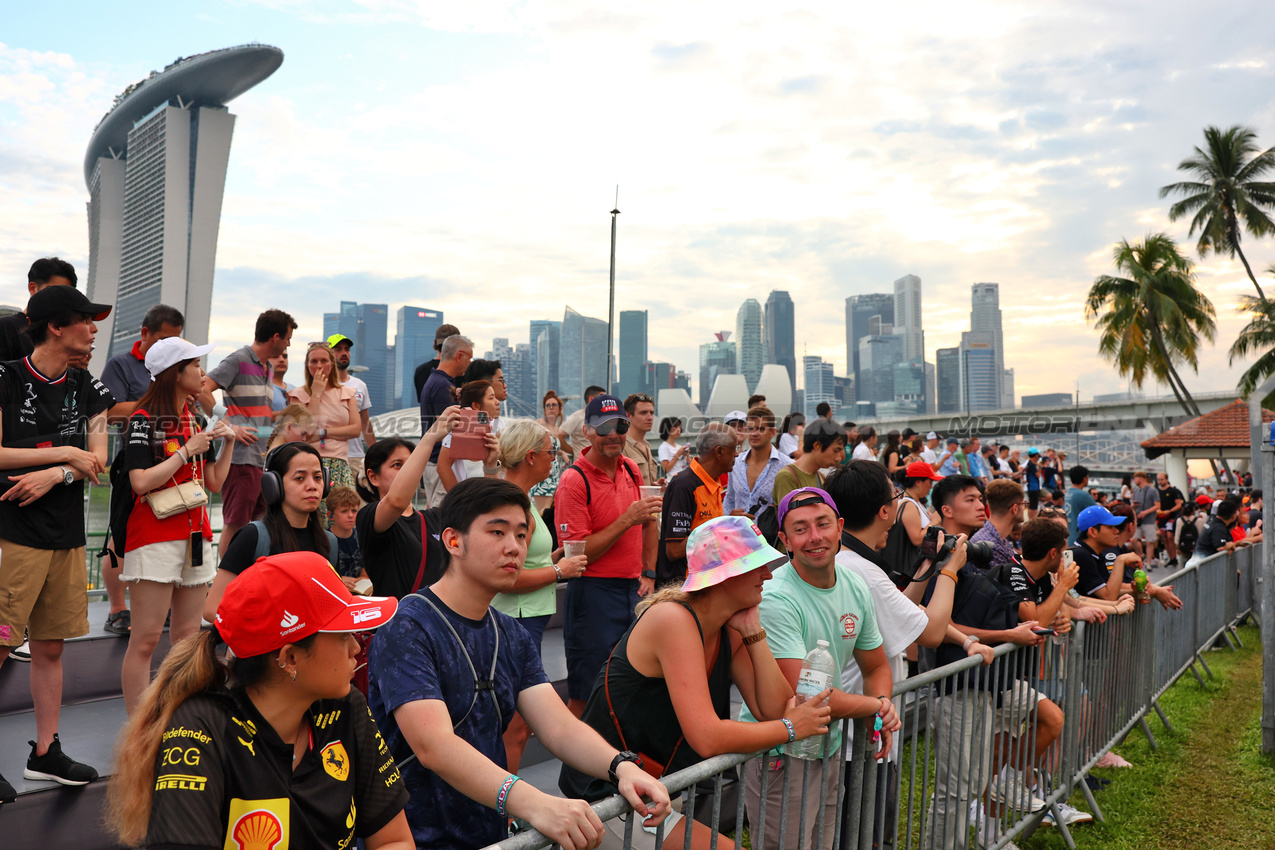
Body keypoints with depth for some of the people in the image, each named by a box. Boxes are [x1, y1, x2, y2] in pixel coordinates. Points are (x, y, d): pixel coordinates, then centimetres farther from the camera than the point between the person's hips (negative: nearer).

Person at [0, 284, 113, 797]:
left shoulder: (87, 389, 9)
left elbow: (97, 461, 5)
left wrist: (53, 475, -12)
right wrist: (65, 453, -10)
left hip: (67, 535, 5)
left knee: (50, 647, 12)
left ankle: (45, 752, 22)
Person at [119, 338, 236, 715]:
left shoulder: (195, 421, 16)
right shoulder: (144, 420, -5)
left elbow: (214, 483, 16)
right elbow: (141, 482, -15)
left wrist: (227, 444, 5)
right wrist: (188, 451, -12)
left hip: (196, 536, 7)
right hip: (155, 538, -7)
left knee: (187, 639, 9)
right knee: (146, 640, -5)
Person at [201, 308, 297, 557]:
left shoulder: (265, 368, 19)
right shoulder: (238, 360, -8)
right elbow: (202, 390, -18)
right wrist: (229, 427, -19)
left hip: (260, 459, 9)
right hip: (240, 457, -9)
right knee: (234, 525, -4)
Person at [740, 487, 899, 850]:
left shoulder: (856, 588, 0)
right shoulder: (774, 599, -24)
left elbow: (876, 668, 13)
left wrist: (884, 703, -9)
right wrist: (876, 706, -13)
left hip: (830, 748, 7)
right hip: (779, 753, -7)